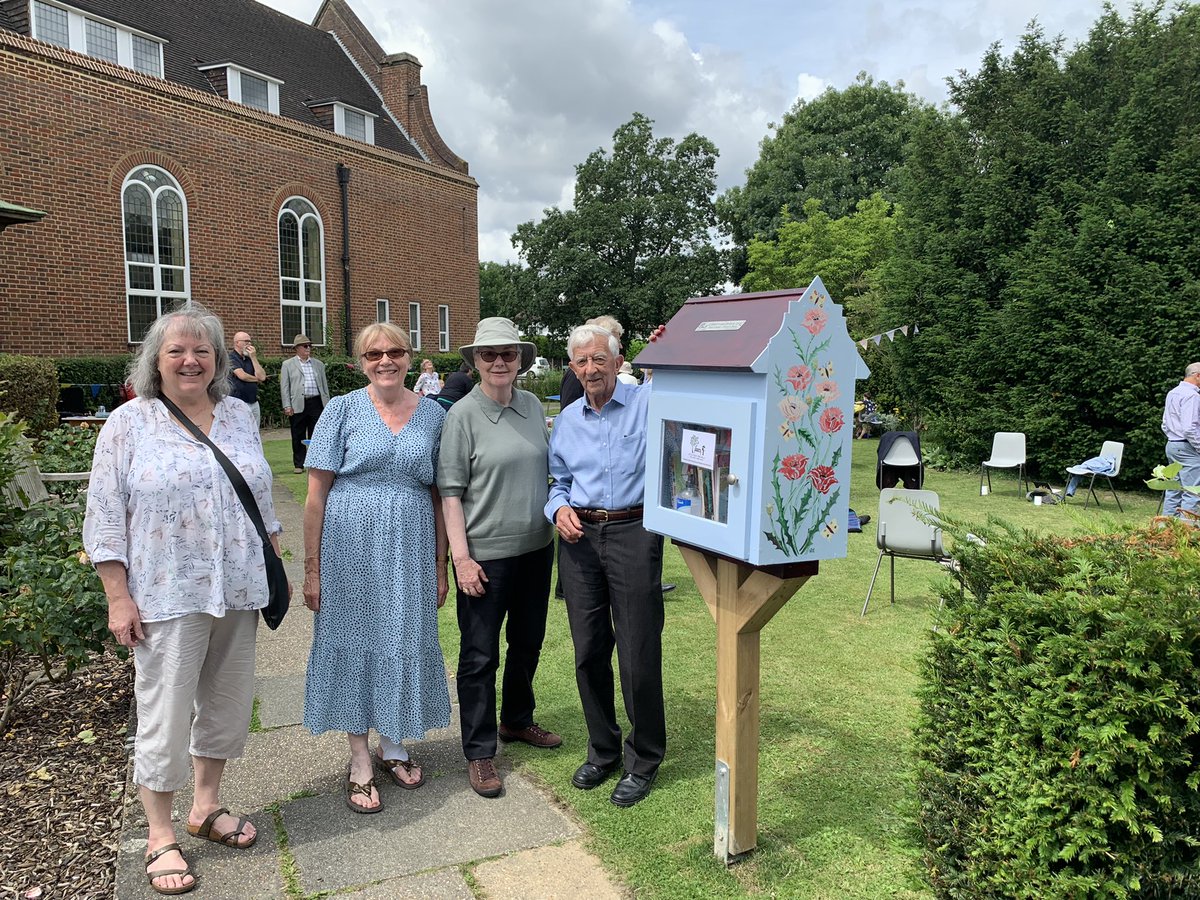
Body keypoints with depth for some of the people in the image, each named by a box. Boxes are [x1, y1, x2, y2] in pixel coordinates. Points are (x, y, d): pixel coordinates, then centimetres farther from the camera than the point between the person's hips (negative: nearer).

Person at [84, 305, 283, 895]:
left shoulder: (240, 417, 8)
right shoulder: (129, 423, -4)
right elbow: (105, 517, -6)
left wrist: (275, 570, 13)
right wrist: (118, 598, -10)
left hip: (237, 593, 5)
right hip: (167, 597, -4)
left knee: (227, 703, 15)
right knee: (165, 714, 4)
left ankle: (206, 806, 35)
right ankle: (160, 838, 22)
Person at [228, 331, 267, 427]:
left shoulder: (250, 358, 14)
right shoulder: (231, 357, -4)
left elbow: (262, 377, 2)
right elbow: (242, 375, -15)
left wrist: (253, 358, -2)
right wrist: (257, 379, 4)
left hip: (254, 403, 6)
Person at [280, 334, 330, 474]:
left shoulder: (318, 364, 15)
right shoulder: (288, 365, 6)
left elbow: (324, 385, 15)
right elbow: (284, 387, 2)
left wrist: (327, 404, 9)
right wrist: (287, 406, -7)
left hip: (316, 403, 2)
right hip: (297, 405, -2)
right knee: (298, 436, 4)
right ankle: (299, 464, 12)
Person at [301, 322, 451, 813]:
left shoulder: (432, 414, 5)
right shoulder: (343, 410, -2)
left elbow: (438, 495, 8)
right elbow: (316, 494, -3)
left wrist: (440, 565, 6)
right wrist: (312, 568, -6)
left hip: (410, 547, 2)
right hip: (350, 546, -2)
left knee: (404, 640, 11)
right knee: (354, 641, 7)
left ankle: (391, 746, 33)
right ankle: (360, 761, 23)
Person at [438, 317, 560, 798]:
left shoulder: (533, 406, 5)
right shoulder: (462, 415, -10)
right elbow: (450, 491, -11)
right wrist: (461, 556, -16)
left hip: (536, 547, 6)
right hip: (486, 552, -6)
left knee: (527, 642, 20)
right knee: (480, 655, 4)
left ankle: (516, 720, 42)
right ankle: (479, 753, 19)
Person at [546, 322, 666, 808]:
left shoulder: (649, 403, -4)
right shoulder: (566, 420, 13)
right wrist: (559, 508, -2)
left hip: (634, 532, -5)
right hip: (579, 536, 5)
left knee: (638, 653, 0)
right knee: (588, 650, 11)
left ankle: (643, 761, 20)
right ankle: (602, 751, 31)